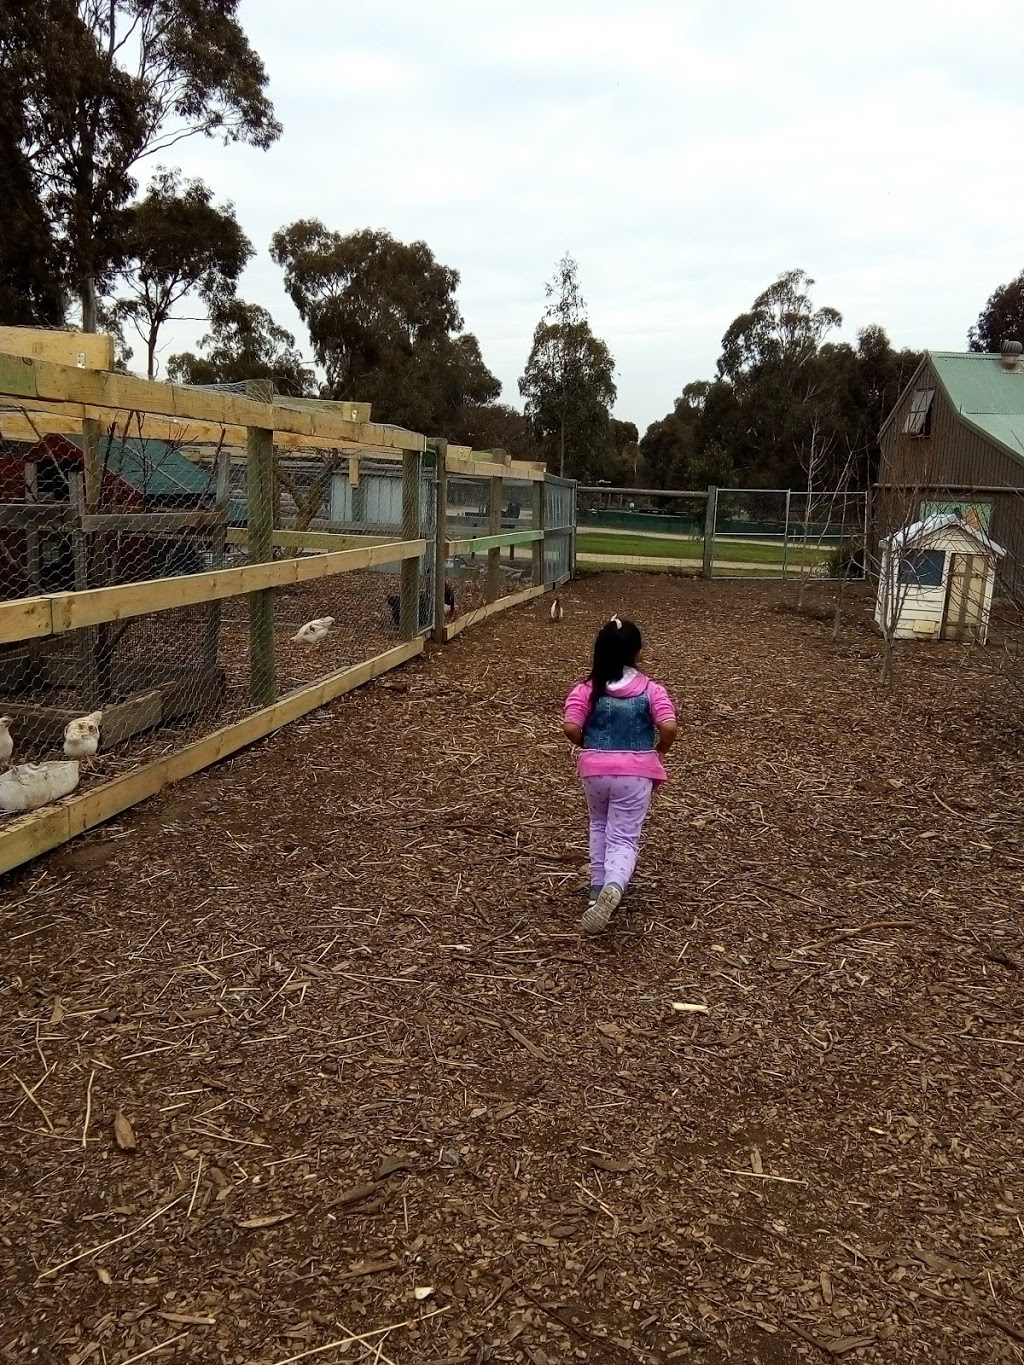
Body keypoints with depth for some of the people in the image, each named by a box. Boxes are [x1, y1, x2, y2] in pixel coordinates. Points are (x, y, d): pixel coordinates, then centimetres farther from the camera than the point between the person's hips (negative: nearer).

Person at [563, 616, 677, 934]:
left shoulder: (586, 690, -5)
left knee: (600, 827, 26)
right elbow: (669, 727, -16)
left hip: (595, 769, 1)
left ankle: (597, 890, 25)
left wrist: (587, 746, 6)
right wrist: (659, 751, 4)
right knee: (624, 837, 3)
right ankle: (613, 887, -25)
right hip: (636, 772, -1)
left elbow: (570, 728, -14)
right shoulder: (651, 690, -5)